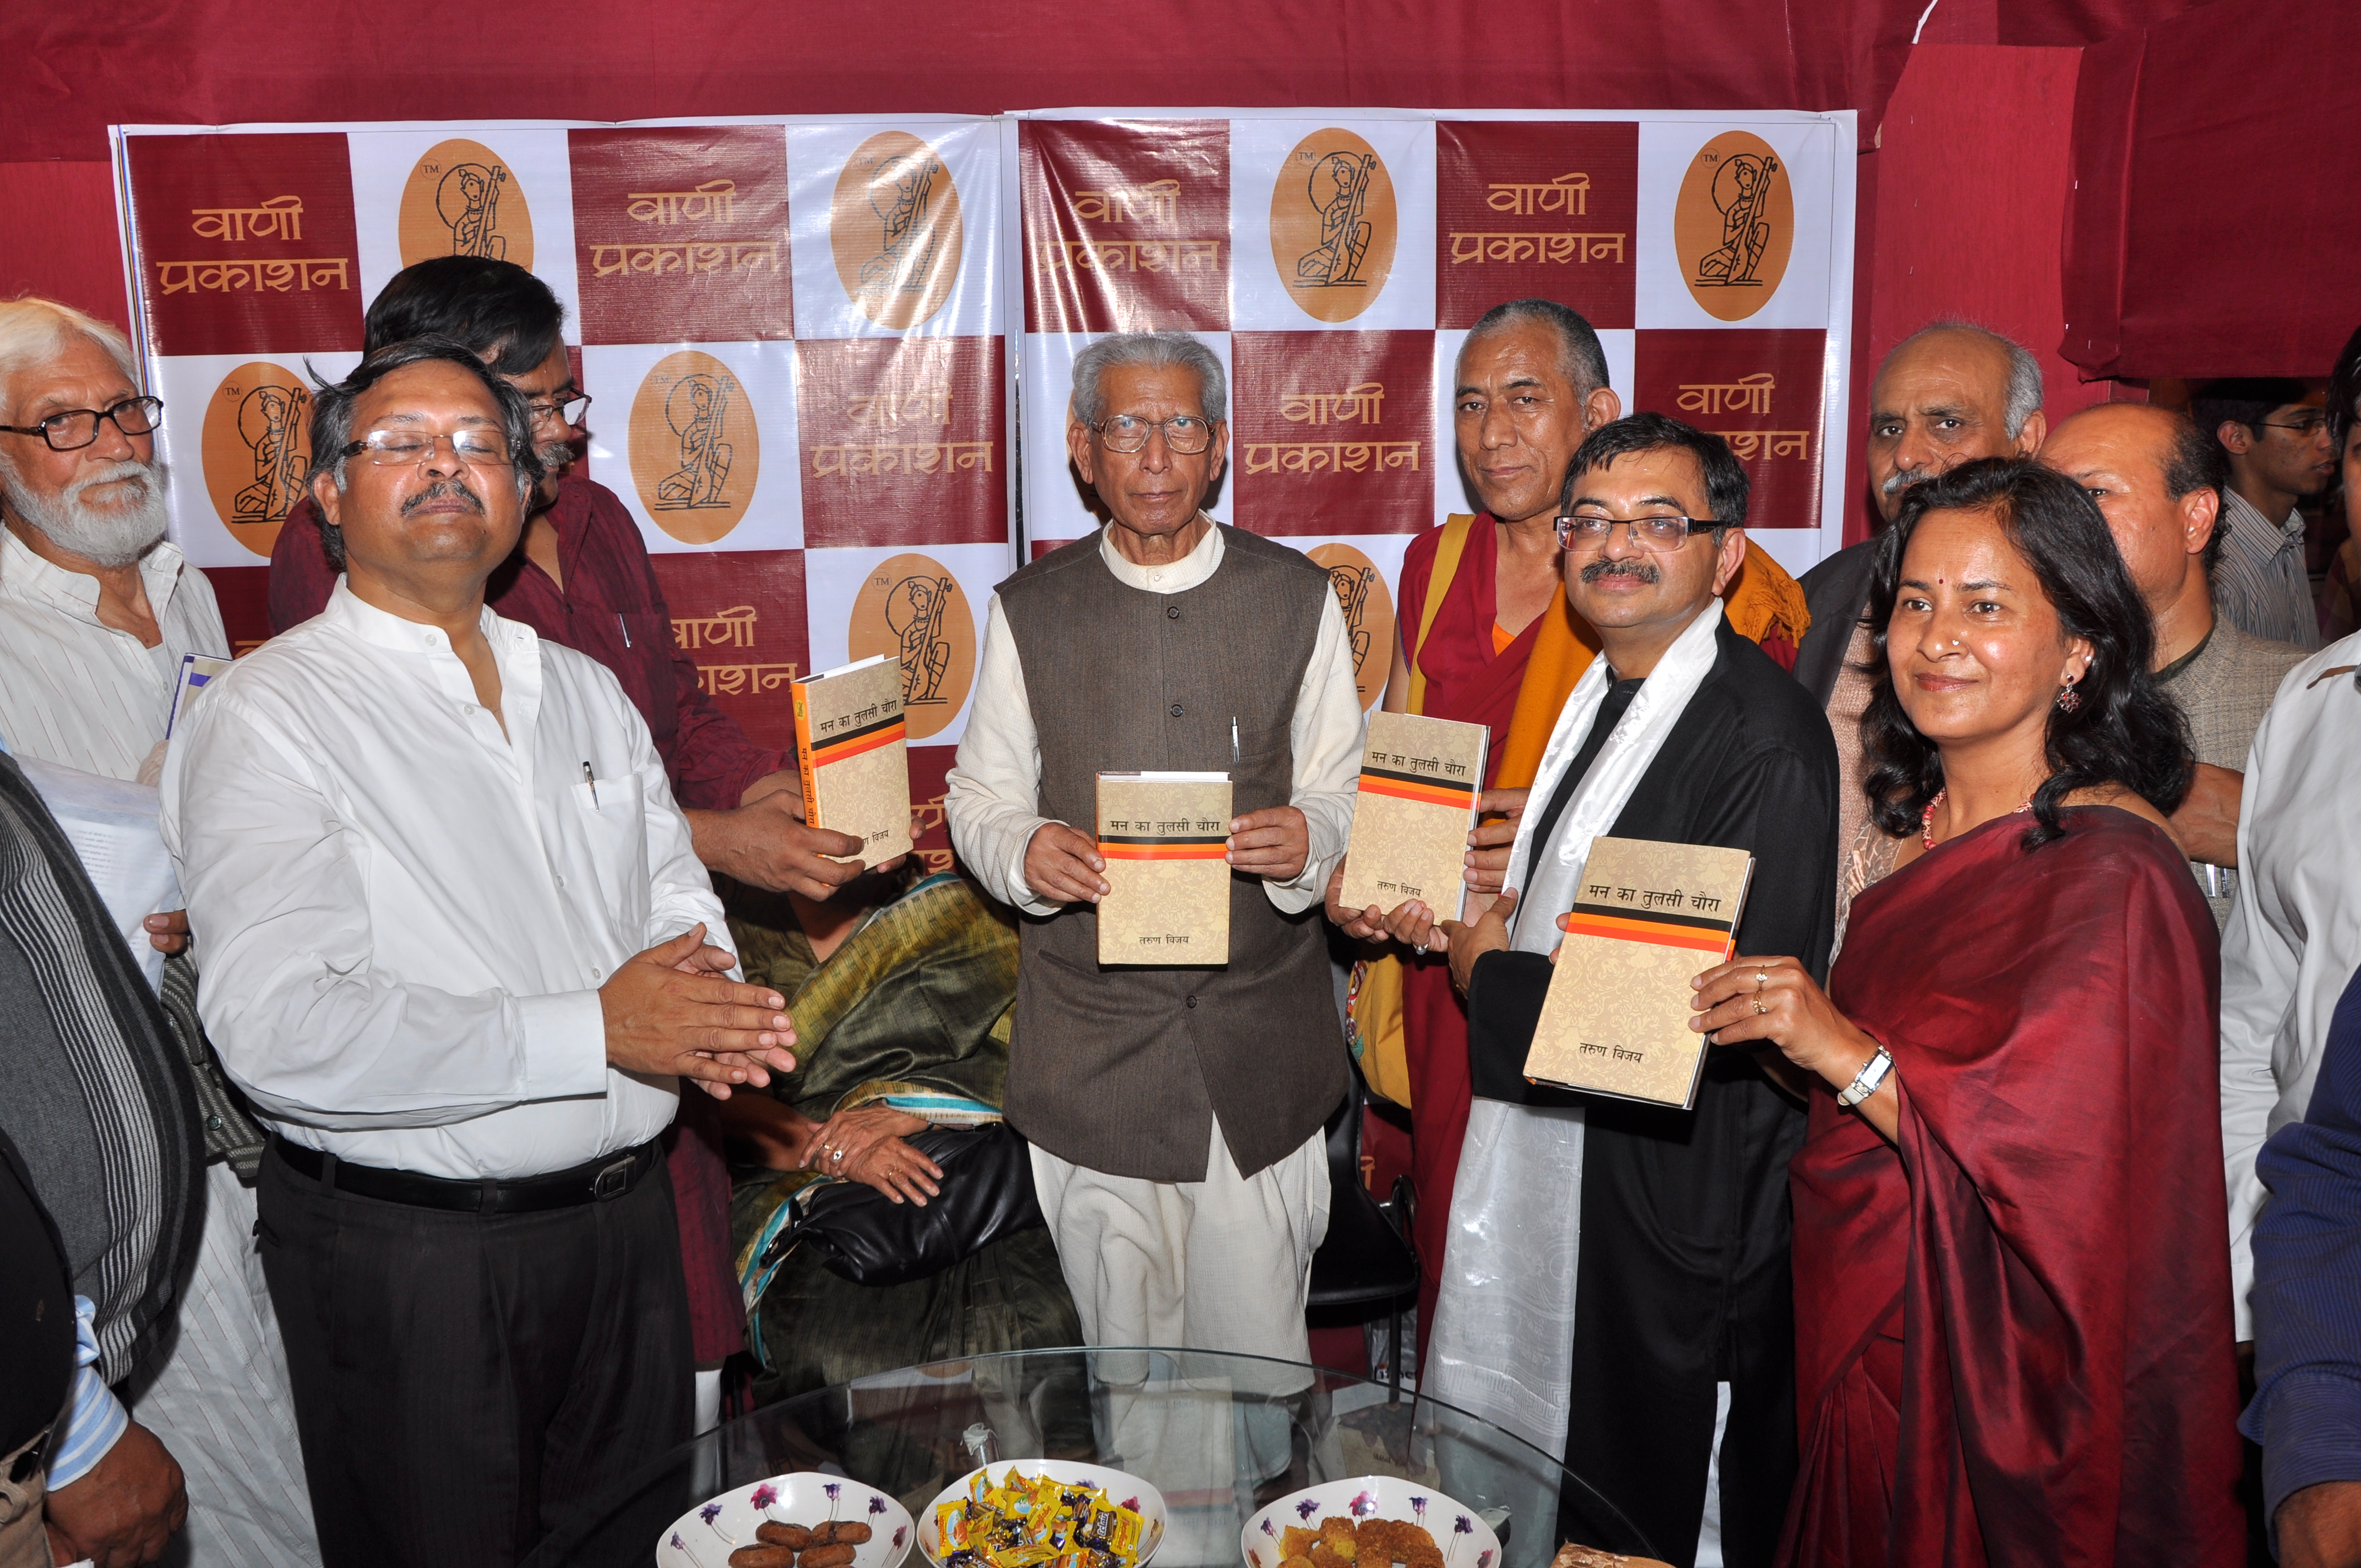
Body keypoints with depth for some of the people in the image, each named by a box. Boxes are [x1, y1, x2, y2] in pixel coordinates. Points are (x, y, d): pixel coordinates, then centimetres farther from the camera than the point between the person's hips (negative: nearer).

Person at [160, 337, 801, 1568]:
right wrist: (595, 1031, -23)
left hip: (625, 1220, 6)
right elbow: (280, 1028, -22)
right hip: (405, 1249, -5)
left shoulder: (587, 692, 10)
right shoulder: (265, 715, -11)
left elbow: (678, 901, 13)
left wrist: (703, 1006, -12)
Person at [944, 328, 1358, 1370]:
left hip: (1262, 1040, 0)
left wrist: (1309, 838, -14)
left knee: (1261, 1354, 8)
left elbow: (1344, 790, 9)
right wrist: (1027, 851, -15)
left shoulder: (1299, 598, 5)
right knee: (1124, 1358, 10)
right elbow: (979, 801, 8)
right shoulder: (1029, 612, 4)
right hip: (1092, 1041, 0)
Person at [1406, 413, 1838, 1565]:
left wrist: (1495, 978, -16)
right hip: (1550, 1165, 9)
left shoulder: (1766, 738, -21)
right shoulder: (1597, 693, 8)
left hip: (1674, 1201, -8)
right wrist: (1472, 921, 0)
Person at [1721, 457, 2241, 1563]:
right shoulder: (1926, 833, 4)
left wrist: (1847, 1052, -27)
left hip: (2006, 1381, -7)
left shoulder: (2114, 872, -19)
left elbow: (2073, 1170, -24)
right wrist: (1770, 1023, 0)